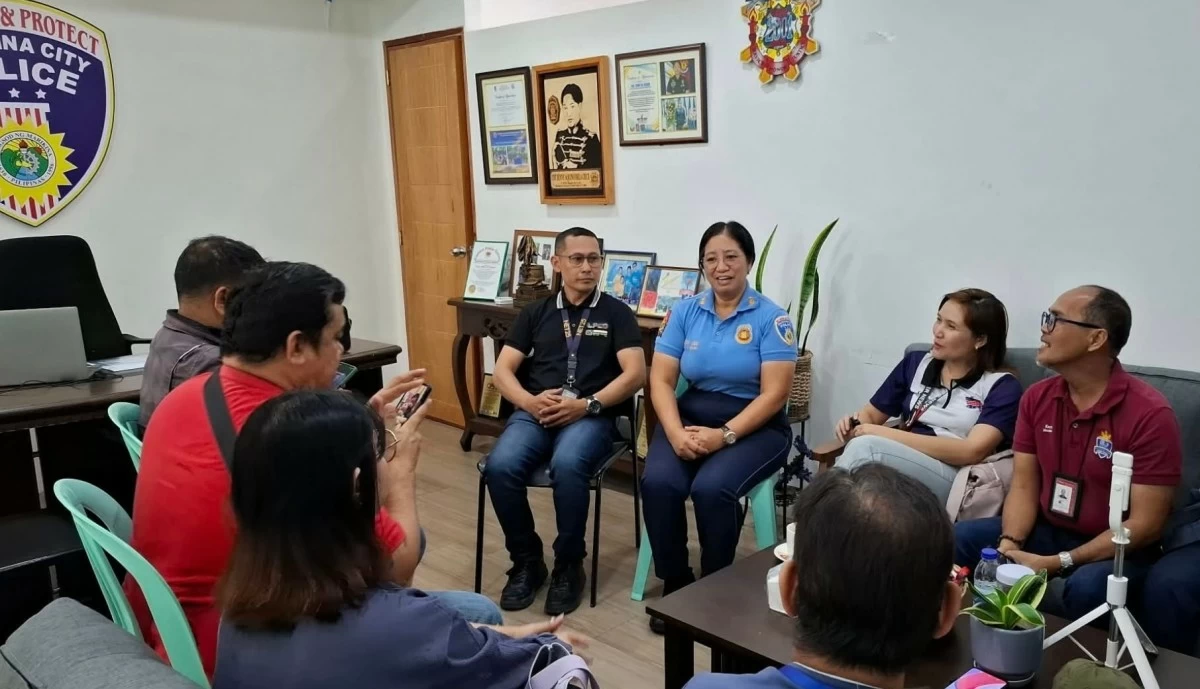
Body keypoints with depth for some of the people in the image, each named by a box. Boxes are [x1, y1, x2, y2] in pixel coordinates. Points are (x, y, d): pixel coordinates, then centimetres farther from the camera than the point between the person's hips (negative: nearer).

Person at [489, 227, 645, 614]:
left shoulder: (616, 313, 10)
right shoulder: (535, 313, 18)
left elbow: (635, 373, -2)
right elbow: (502, 371, 11)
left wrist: (587, 405, -15)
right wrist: (530, 402, -10)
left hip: (591, 415, -2)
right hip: (535, 412, 3)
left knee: (567, 465, -36)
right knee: (500, 466, -28)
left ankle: (569, 565, -12)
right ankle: (526, 560, -4)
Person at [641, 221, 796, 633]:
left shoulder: (771, 318, -5)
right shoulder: (684, 312, 5)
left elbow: (773, 394, -11)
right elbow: (661, 381, 0)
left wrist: (724, 435, -23)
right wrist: (676, 433, -18)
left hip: (754, 428, -3)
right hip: (689, 418, 3)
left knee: (711, 488, -30)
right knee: (658, 482, -25)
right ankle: (675, 584, -3)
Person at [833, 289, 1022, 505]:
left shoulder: (1002, 386, 3)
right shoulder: (915, 363, 17)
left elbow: (972, 451, -11)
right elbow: (870, 414, 23)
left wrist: (886, 435, -15)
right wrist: (854, 424, -3)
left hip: (955, 485, -4)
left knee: (866, 448, -31)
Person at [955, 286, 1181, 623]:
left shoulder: (1150, 413, -18)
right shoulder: (1037, 397, 1)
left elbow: (1146, 525, -20)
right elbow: (1024, 485, 1)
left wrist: (1058, 563, -26)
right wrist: (1010, 544, -19)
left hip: (1115, 549, -5)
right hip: (1046, 531, 5)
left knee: (1086, 587, -37)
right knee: (955, 539, -16)